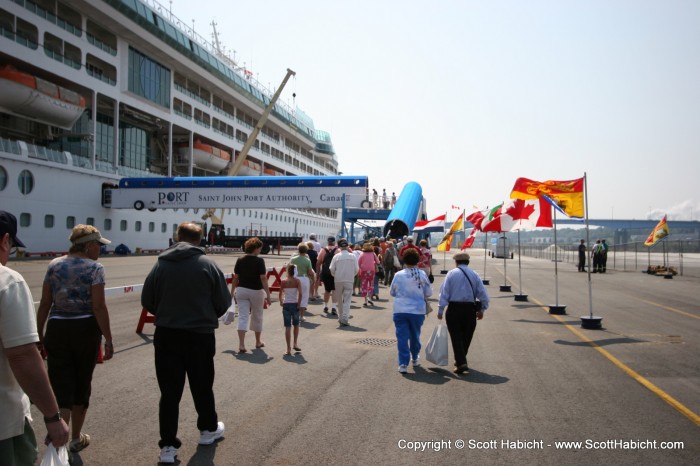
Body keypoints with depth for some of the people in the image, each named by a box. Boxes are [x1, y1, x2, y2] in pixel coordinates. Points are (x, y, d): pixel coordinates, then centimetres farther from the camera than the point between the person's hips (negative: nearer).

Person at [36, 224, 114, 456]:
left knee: (60, 386, 5)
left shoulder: (54, 265, 5)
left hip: (57, 329, 3)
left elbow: (45, 303, 6)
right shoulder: (95, 268, -9)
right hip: (86, 330, -3)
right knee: (82, 383, 14)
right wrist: (108, 339, -9)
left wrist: (39, 334, 14)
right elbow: (98, 306, -13)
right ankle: (76, 438, 29)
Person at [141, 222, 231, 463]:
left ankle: (168, 445, 11)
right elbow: (224, 302, -5)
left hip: (166, 335, 1)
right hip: (200, 335, -1)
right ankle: (208, 429, 35)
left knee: (169, 392, 8)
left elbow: (147, 301, 1)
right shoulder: (207, 264, -9)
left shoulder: (160, 264, -4)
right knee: (202, 387, 17)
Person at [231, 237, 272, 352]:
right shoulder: (259, 261, -13)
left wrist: (232, 292, 13)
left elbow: (235, 278, 3)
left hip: (241, 290, 3)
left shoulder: (240, 261, -1)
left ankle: (241, 344, -10)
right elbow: (263, 278, -16)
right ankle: (258, 342, 31)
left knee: (243, 317, 1)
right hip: (256, 291, -2)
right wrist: (268, 295, -14)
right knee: (257, 316, 15)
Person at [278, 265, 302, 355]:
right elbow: (300, 293, -14)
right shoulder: (297, 281, -5)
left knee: (287, 327, 2)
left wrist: (281, 302, 20)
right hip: (295, 304, 0)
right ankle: (295, 343, 16)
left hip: (286, 305, 0)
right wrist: (299, 304, -4)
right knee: (296, 325, 21)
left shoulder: (283, 282, -2)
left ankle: (289, 349, 3)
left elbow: (280, 294, 2)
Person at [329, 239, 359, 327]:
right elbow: (356, 269, -1)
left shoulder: (336, 256, -6)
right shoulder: (353, 257, -4)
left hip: (338, 280, 0)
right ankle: (344, 319, -7)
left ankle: (341, 318, 24)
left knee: (339, 300, 15)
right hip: (349, 280, 0)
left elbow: (332, 269, -4)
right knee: (347, 300, 2)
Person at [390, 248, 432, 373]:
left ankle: (403, 363, -4)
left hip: (400, 310, -1)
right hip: (417, 310, 1)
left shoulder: (398, 275, -6)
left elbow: (392, 292, 6)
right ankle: (415, 358, 37)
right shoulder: (422, 275, -8)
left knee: (402, 336, 2)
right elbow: (429, 293, 1)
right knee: (415, 335, 19)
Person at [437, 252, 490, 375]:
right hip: (470, 309, 2)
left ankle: (461, 363, -10)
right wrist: (482, 309, 13)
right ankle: (461, 360, 28)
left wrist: (440, 310, -3)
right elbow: (483, 294, 3)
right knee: (466, 336, 16)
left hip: (454, 308, -2)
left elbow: (444, 293, -6)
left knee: (456, 337, 1)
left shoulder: (451, 273, -1)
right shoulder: (474, 275, 5)